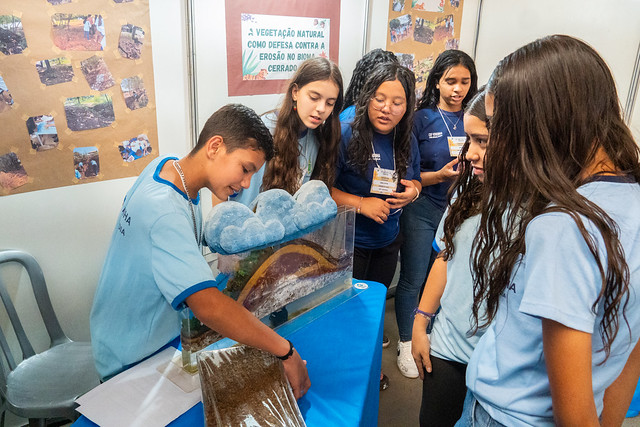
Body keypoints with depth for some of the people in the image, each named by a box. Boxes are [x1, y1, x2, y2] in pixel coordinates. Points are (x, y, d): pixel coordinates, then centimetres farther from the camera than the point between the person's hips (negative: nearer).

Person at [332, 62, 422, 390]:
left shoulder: (407, 141, 1)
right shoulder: (346, 135, -19)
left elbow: (415, 183, 15)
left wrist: (413, 191, -8)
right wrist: (361, 203, -25)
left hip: (387, 242, 6)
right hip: (349, 243, -6)